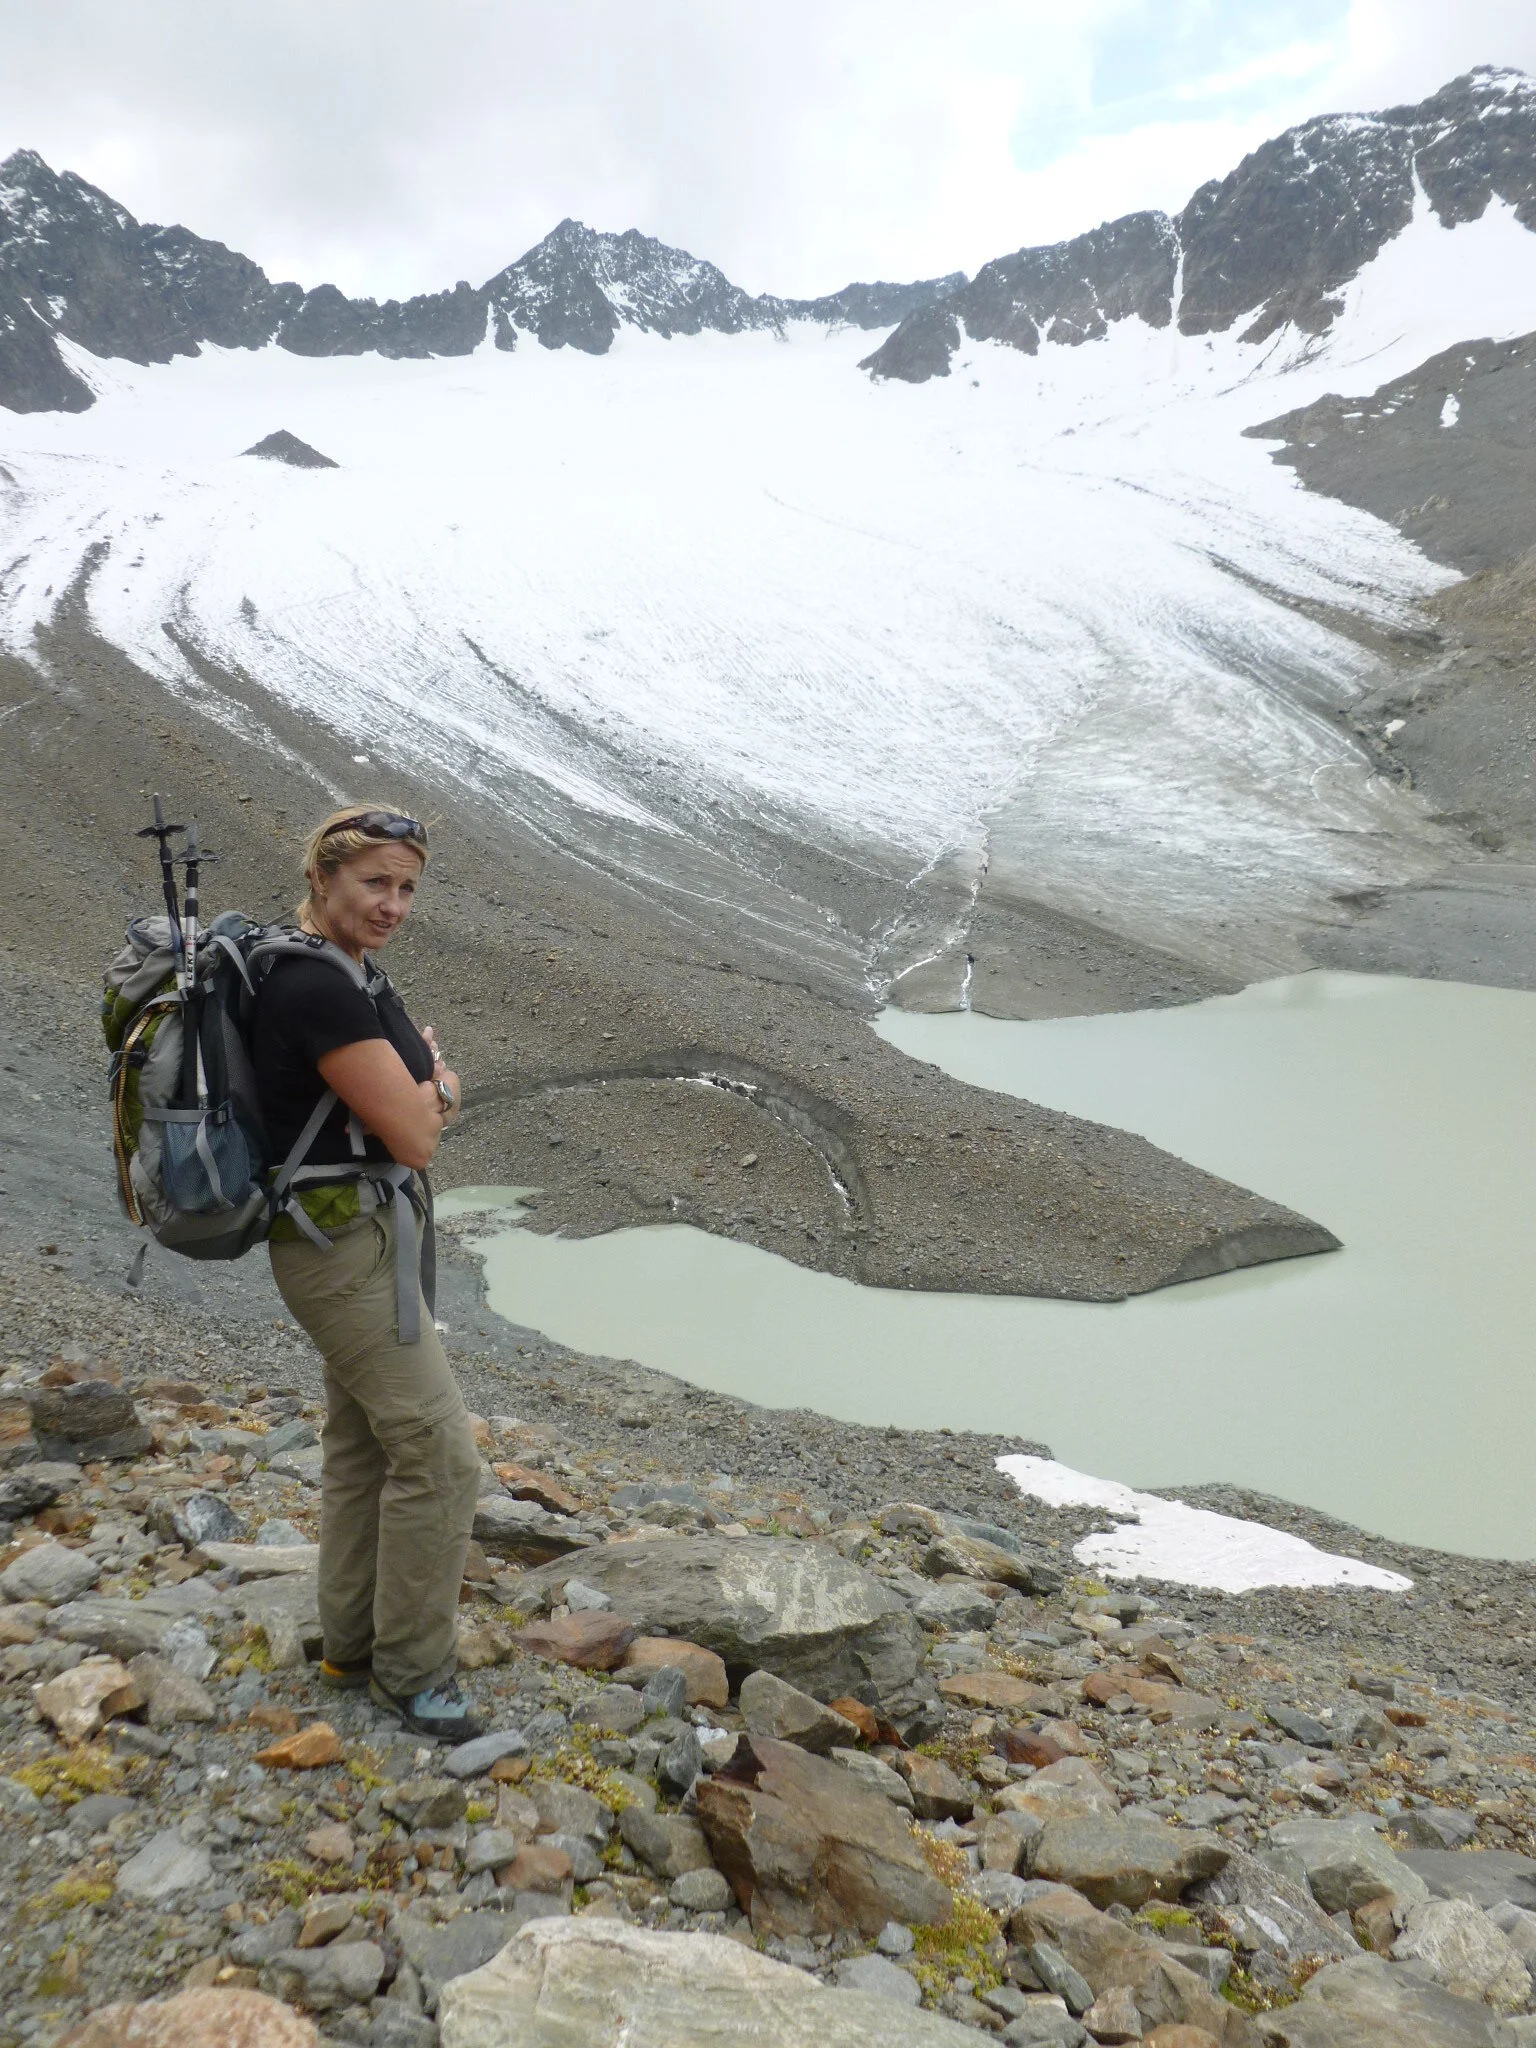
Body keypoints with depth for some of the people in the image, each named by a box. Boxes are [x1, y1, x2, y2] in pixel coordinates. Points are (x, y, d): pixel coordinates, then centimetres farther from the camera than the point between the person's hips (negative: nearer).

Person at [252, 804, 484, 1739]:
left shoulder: (355, 974, 8)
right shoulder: (320, 988, -23)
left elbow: (423, 1112, 15)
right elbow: (414, 1138, -20)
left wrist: (428, 1091, -5)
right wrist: (434, 1086, -2)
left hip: (363, 1232, 10)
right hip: (345, 1244, -10)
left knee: (365, 1441, 19)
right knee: (440, 1451, -4)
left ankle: (352, 1644, 35)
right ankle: (412, 1668, 14)